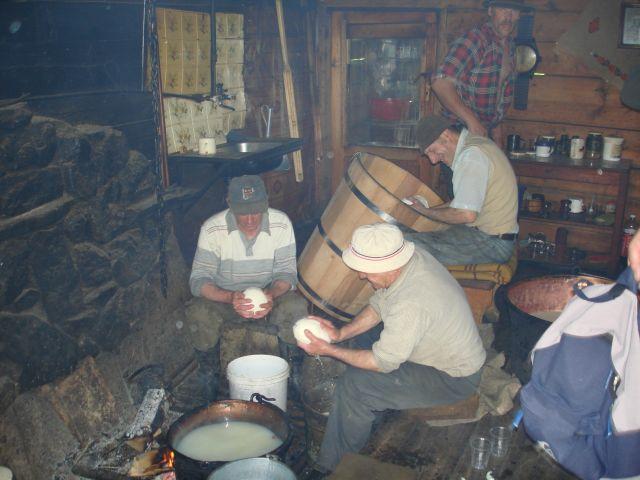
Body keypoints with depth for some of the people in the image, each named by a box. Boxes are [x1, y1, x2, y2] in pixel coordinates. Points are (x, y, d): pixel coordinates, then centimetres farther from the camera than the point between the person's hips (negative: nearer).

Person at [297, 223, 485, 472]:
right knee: (362, 338, 16)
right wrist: (342, 333, -9)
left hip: (455, 378, -9)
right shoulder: (413, 257, -10)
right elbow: (378, 305, 3)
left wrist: (329, 350, -16)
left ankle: (334, 467, 4)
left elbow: (382, 363, -24)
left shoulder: (411, 304, -37)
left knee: (352, 385, -16)